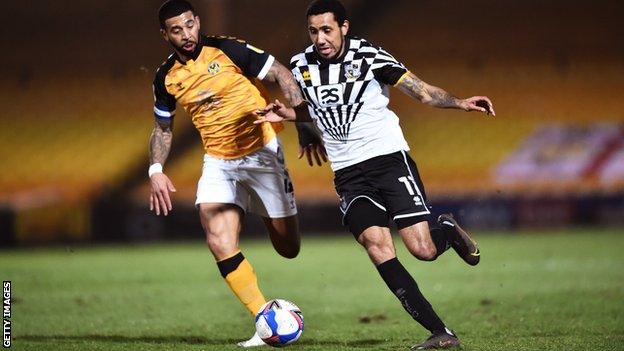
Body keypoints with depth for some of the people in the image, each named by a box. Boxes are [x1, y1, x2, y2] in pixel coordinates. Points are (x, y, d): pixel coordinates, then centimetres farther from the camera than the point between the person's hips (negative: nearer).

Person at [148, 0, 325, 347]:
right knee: (219, 243, -20)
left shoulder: (227, 50, -12)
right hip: (218, 163, 3)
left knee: (289, 248, 0)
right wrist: (156, 170, 1)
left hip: (262, 152, -3)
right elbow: (163, 128, 16)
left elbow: (282, 75, -8)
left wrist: (304, 126, -15)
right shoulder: (166, 77, 1)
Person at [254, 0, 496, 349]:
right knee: (377, 245, -20)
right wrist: (285, 114, 4)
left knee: (423, 250, -13)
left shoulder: (368, 55, -8)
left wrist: (460, 103, -24)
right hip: (348, 174, 3)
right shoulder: (301, 66, 5)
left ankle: (449, 231, 29)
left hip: (389, 158, -3)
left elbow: (421, 90, -8)